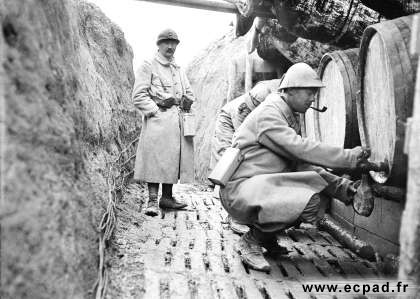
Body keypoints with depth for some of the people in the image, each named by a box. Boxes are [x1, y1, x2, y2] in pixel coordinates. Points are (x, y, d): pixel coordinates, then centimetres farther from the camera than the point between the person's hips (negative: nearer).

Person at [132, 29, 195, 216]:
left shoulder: (178, 70, 23)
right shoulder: (148, 67, 2)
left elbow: (189, 93, 30)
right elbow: (138, 95, -6)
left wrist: (187, 101, 8)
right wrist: (155, 110, -14)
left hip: (178, 120, 7)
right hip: (157, 119, -7)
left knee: (173, 158, 7)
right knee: (155, 158, -11)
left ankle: (167, 197, 17)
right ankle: (152, 200, -7)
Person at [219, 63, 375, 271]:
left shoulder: (289, 117, 16)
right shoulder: (268, 113, -14)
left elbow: (301, 162, 10)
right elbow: (300, 148, -26)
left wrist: (339, 185, 0)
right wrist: (349, 157, -20)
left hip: (263, 184, 10)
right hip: (239, 189, -10)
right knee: (309, 200, -26)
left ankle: (266, 236, 12)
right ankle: (251, 240, -6)